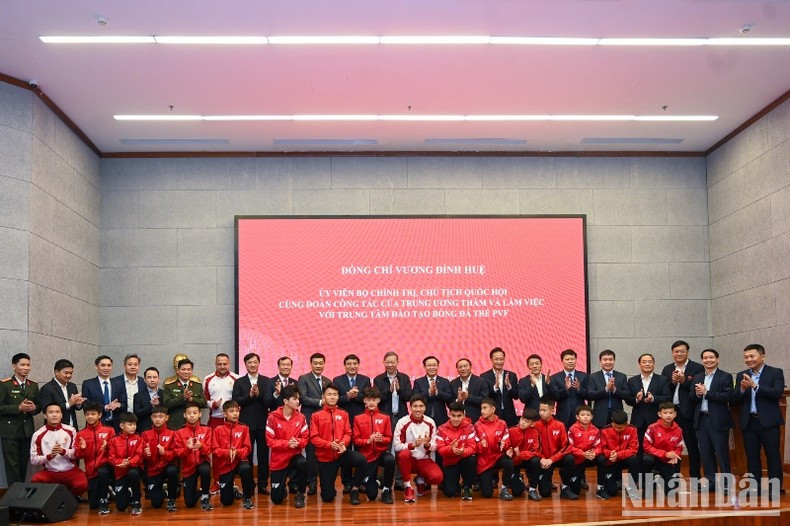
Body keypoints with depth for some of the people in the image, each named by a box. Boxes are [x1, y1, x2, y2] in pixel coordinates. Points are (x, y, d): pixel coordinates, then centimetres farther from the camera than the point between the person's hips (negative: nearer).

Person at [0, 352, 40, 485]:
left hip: (27, 430, 5)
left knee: (24, 465, 8)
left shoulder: (33, 386, 12)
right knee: (12, 466, -4)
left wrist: (34, 408, -6)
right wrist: (19, 408, -19)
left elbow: (39, 406, 16)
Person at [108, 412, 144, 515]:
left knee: (133, 473, -41)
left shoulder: (138, 438, -5)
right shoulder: (114, 440, -3)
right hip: (121, 472, 1)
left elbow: (139, 456, -12)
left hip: (135, 468, -1)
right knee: (121, 506, -5)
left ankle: (136, 503, -19)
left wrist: (129, 462, -31)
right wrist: (121, 462, -25)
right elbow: (112, 458, -6)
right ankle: (128, 493, 35)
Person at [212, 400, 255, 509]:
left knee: (246, 469, -40)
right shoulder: (218, 430, -3)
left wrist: (237, 452, -24)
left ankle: (247, 497, -14)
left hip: (239, 461, 0)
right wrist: (227, 452, -25)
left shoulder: (243, 428, -1)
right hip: (224, 465, 0)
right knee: (226, 501, -2)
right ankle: (233, 491, 38)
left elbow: (247, 447, -5)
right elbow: (215, 449, -7)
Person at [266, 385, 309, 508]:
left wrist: (297, 442, -22)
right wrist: (287, 443, -25)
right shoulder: (273, 417, -14)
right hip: (279, 459, -2)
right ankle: (283, 487, 36)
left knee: (303, 463, -37)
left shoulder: (300, 417, -4)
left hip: (295, 455, 2)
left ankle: (299, 495, -12)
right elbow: (270, 441, -13)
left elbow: (305, 438, -1)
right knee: (277, 499, -4)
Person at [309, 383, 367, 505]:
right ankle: (330, 489, 35)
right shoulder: (316, 415, -1)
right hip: (325, 456, -2)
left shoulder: (343, 414, 8)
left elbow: (348, 433, 3)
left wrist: (343, 444, -20)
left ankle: (354, 490, -10)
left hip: (342, 452, 2)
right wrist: (329, 444, -23)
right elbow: (313, 438, -7)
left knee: (362, 461, -31)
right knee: (327, 497, -5)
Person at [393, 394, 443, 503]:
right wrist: (412, 445, -31)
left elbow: (434, 446, -2)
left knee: (437, 477, -26)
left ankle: (421, 480, 12)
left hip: (424, 460, 2)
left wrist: (427, 445, -25)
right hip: (408, 459, -2)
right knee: (404, 454, -37)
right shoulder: (402, 422, -12)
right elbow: (397, 446, -15)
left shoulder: (430, 422, -3)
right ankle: (408, 487, -16)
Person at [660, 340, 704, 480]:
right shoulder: (667, 369, 12)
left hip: (688, 412, -4)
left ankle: (695, 477, 9)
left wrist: (684, 381, -17)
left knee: (692, 446, 2)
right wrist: (672, 382, -12)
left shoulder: (697, 368, -1)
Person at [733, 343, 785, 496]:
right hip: (748, 422, 4)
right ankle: (755, 488, 17)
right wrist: (742, 389, -15)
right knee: (752, 457, 9)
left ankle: (775, 489, 8)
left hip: (768, 422, -4)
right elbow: (736, 399, 5)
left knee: (773, 456, 1)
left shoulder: (775, 373, -2)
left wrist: (755, 386, -23)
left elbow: (777, 393, -16)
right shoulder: (741, 376, 11)